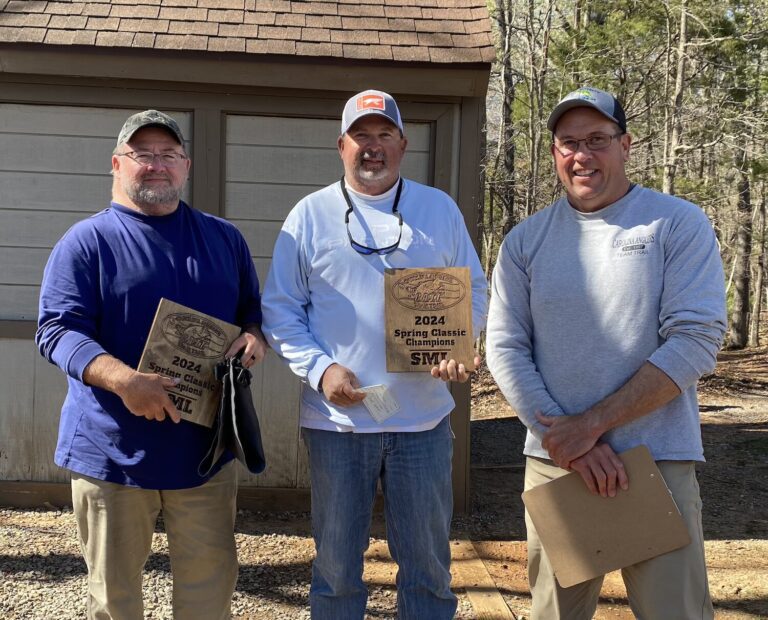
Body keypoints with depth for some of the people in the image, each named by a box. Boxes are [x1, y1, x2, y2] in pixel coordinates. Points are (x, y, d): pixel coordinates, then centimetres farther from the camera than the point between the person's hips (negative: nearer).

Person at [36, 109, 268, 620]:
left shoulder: (224, 238, 11)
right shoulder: (86, 242, -2)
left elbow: (254, 310, 18)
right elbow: (58, 329, -11)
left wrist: (255, 337, -6)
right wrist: (125, 381, -27)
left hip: (206, 446, 3)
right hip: (112, 449, -2)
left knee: (212, 578, 9)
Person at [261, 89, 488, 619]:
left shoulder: (441, 210, 7)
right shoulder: (310, 215, 3)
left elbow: (473, 292, 10)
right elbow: (281, 310, 2)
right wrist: (319, 369, -13)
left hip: (423, 416, 1)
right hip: (336, 418, -1)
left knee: (427, 560, 12)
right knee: (337, 562, 12)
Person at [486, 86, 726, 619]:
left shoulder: (678, 224, -3)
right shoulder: (525, 240, 6)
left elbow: (696, 342, -11)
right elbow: (505, 348, 1)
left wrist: (591, 423, -15)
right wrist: (565, 440, -11)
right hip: (553, 462, 3)